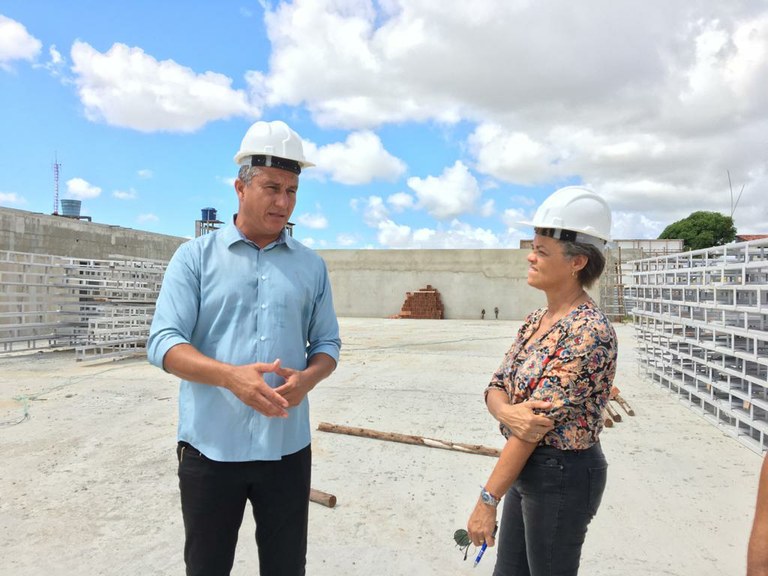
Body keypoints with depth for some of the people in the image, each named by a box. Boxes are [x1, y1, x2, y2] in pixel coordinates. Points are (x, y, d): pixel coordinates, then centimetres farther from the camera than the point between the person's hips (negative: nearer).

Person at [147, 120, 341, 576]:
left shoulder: (312, 266, 6)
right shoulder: (195, 257, -1)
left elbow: (327, 344, 9)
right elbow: (163, 342, -7)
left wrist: (307, 379, -14)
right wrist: (231, 376, -24)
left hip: (288, 446, 2)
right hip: (211, 445, -1)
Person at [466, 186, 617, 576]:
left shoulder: (588, 332, -23)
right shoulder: (536, 320, 4)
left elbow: (539, 422, -24)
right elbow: (496, 387, 2)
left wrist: (487, 499, -19)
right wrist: (505, 411, -23)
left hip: (563, 474, -8)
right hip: (528, 468, 8)